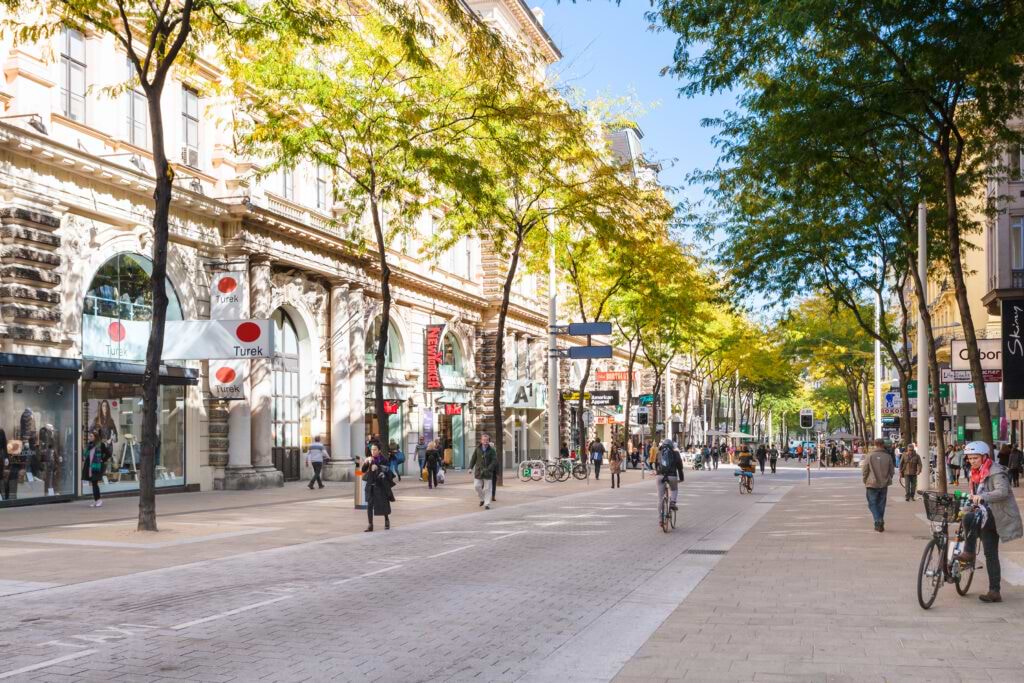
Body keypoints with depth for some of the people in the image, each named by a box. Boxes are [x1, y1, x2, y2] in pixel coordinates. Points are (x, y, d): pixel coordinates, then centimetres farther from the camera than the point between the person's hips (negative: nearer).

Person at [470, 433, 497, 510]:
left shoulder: (491, 450, -4)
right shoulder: (477, 449, 3)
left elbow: (494, 461, -9)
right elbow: (473, 459, 9)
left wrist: (488, 469, -20)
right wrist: (470, 467, -1)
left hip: (487, 472, -2)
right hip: (478, 471, 2)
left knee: (487, 488, 0)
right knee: (477, 486, 1)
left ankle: (487, 504, 6)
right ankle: (482, 499, 24)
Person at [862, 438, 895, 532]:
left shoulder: (870, 456, -9)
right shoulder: (888, 456, -2)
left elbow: (864, 470, -6)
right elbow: (892, 471, 5)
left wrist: (865, 481, 9)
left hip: (872, 484, -3)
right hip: (884, 485, 3)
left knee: (872, 504, 4)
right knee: (881, 504, 13)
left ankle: (878, 521, -15)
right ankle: (880, 524, 16)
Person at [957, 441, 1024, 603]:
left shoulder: (996, 471, -14)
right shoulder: (977, 473, 14)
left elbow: (1002, 492, -31)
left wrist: (982, 497, -43)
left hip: (998, 516, -9)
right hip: (987, 517, 9)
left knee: (969, 518, -30)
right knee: (990, 554, 6)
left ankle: (969, 552, -13)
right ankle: (994, 592, 9)